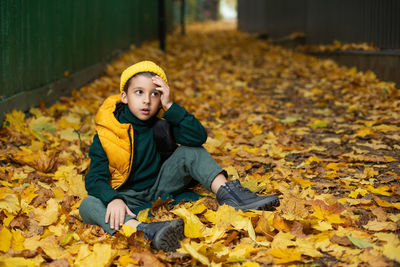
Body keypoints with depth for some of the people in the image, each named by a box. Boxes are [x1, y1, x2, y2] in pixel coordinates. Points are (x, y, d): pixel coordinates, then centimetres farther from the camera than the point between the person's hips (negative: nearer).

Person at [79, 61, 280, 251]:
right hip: (129, 196, -3)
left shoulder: (162, 121, -5)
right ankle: (144, 230, -59)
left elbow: (198, 137, -21)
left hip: (161, 185, 3)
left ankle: (227, 193, -29)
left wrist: (170, 107, -27)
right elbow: (95, 178, -19)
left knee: (190, 151, -14)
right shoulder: (107, 133, -13)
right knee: (88, 206, -34)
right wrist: (113, 200, -40)